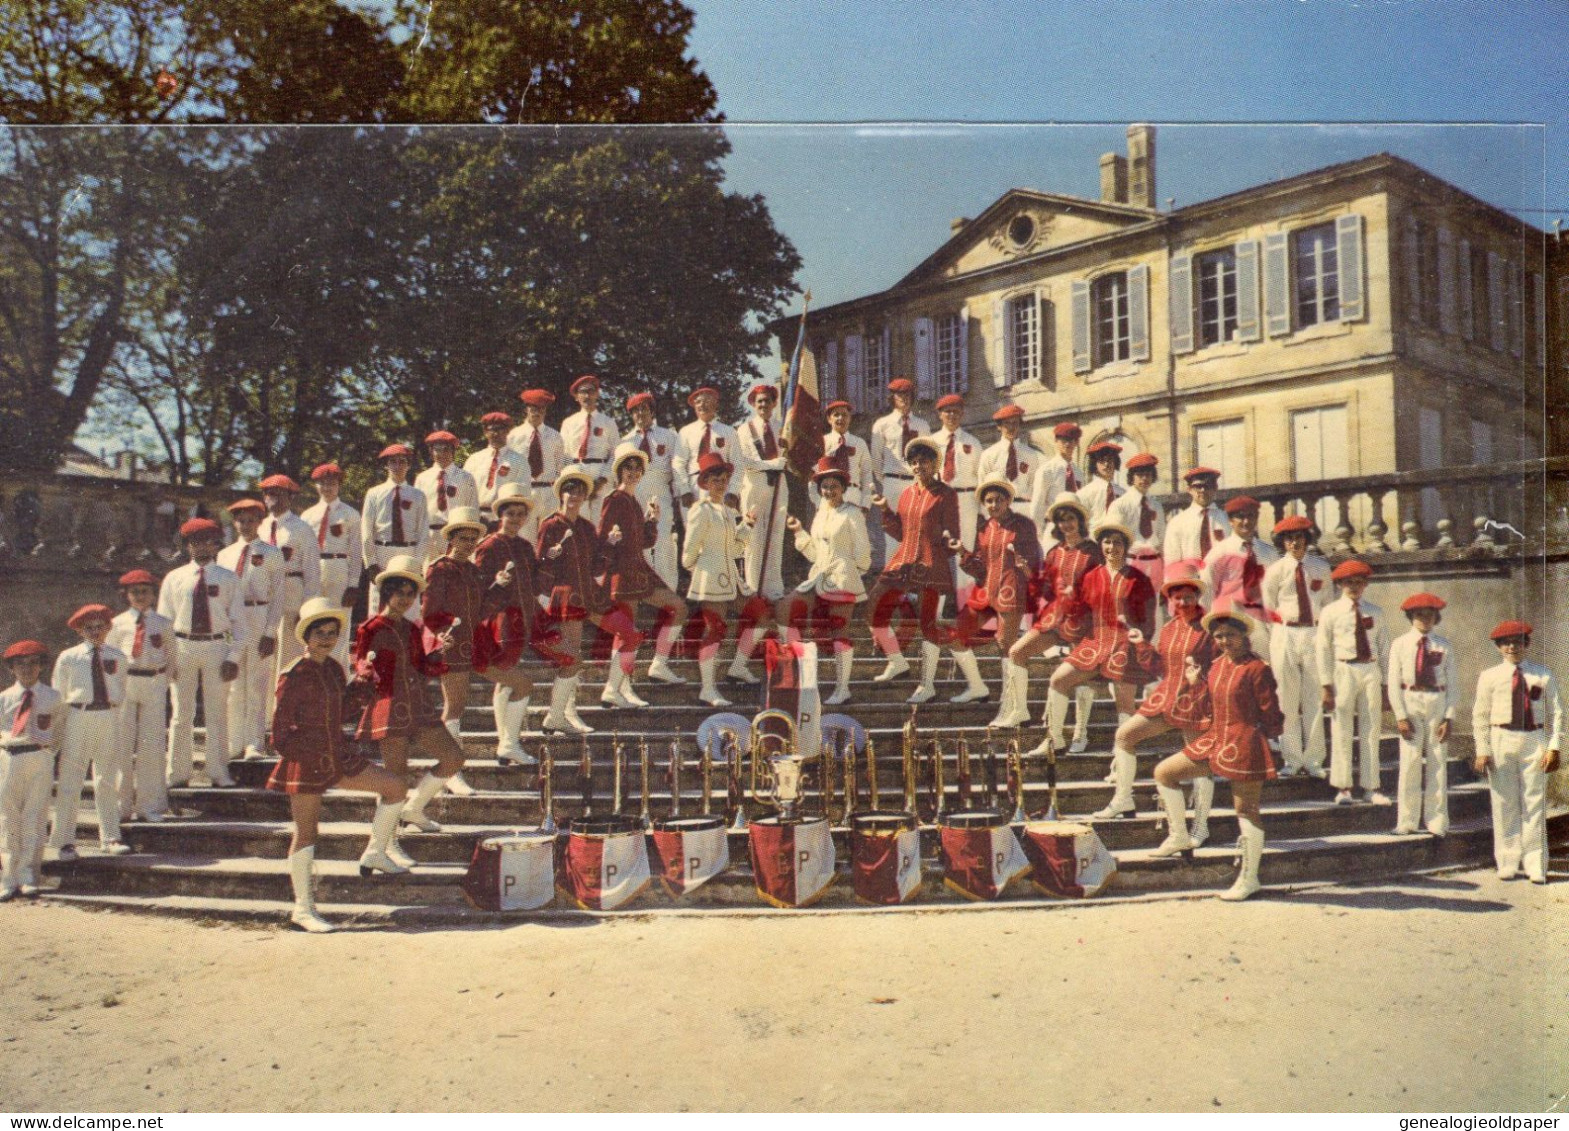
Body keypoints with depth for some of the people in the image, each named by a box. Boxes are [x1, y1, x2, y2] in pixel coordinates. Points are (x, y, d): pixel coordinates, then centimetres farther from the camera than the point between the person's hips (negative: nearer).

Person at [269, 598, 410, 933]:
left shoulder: (334, 669, 7)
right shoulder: (293, 677, -14)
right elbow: (281, 734, -13)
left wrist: (362, 686, 5)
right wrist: (314, 750, -20)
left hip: (338, 756, 7)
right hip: (305, 763, -7)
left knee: (395, 787, 5)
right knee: (306, 834, 1)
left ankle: (375, 854, 18)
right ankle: (303, 908, 12)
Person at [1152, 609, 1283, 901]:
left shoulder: (1257, 669, -14)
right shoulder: (1217, 665, 9)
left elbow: (1271, 718, -11)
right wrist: (1196, 683, 6)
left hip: (1245, 745, -8)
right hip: (1215, 739, 8)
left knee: (1246, 811, 0)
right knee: (1163, 772, 9)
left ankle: (1249, 879, 11)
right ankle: (1179, 836, 21)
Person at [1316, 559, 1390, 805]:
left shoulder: (1375, 612, 10)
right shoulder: (1331, 612, 0)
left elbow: (1384, 647, 13)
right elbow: (1323, 649, -1)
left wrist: (1387, 682, 8)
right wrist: (1326, 686, -6)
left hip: (1371, 671, 3)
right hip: (1343, 671, -3)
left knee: (1372, 731, 7)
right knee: (1341, 732, -1)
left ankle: (1370, 787, 15)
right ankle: (1343, 788, 7)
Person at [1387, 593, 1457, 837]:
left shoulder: (1444, 646, 5)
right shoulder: (1400, 644, 3)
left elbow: (1452, 685, 5)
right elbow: (1394, 682, 1)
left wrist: (1449, 717, -5)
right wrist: (1400, 716, -7)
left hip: (1438, 703, 1)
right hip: (1410, 702, -1)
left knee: (1438, 762, 4)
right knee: (1410, 761, -1)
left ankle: (1437, 822, 12)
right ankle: (1406, 822, 7)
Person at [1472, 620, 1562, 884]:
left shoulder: (1543, 677, 4)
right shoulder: (1489, 677, 3)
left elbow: (1556, 713, 5)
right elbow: (1480, 716, 4)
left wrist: (1553, 748, -5)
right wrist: (1482, 751, -2)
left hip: (1534, 741, 0)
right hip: (1501, 741, 0)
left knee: (1534, 803, 3)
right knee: (1504, 803, 5)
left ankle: (1536, 866, 11)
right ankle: (1507, 864, 14)